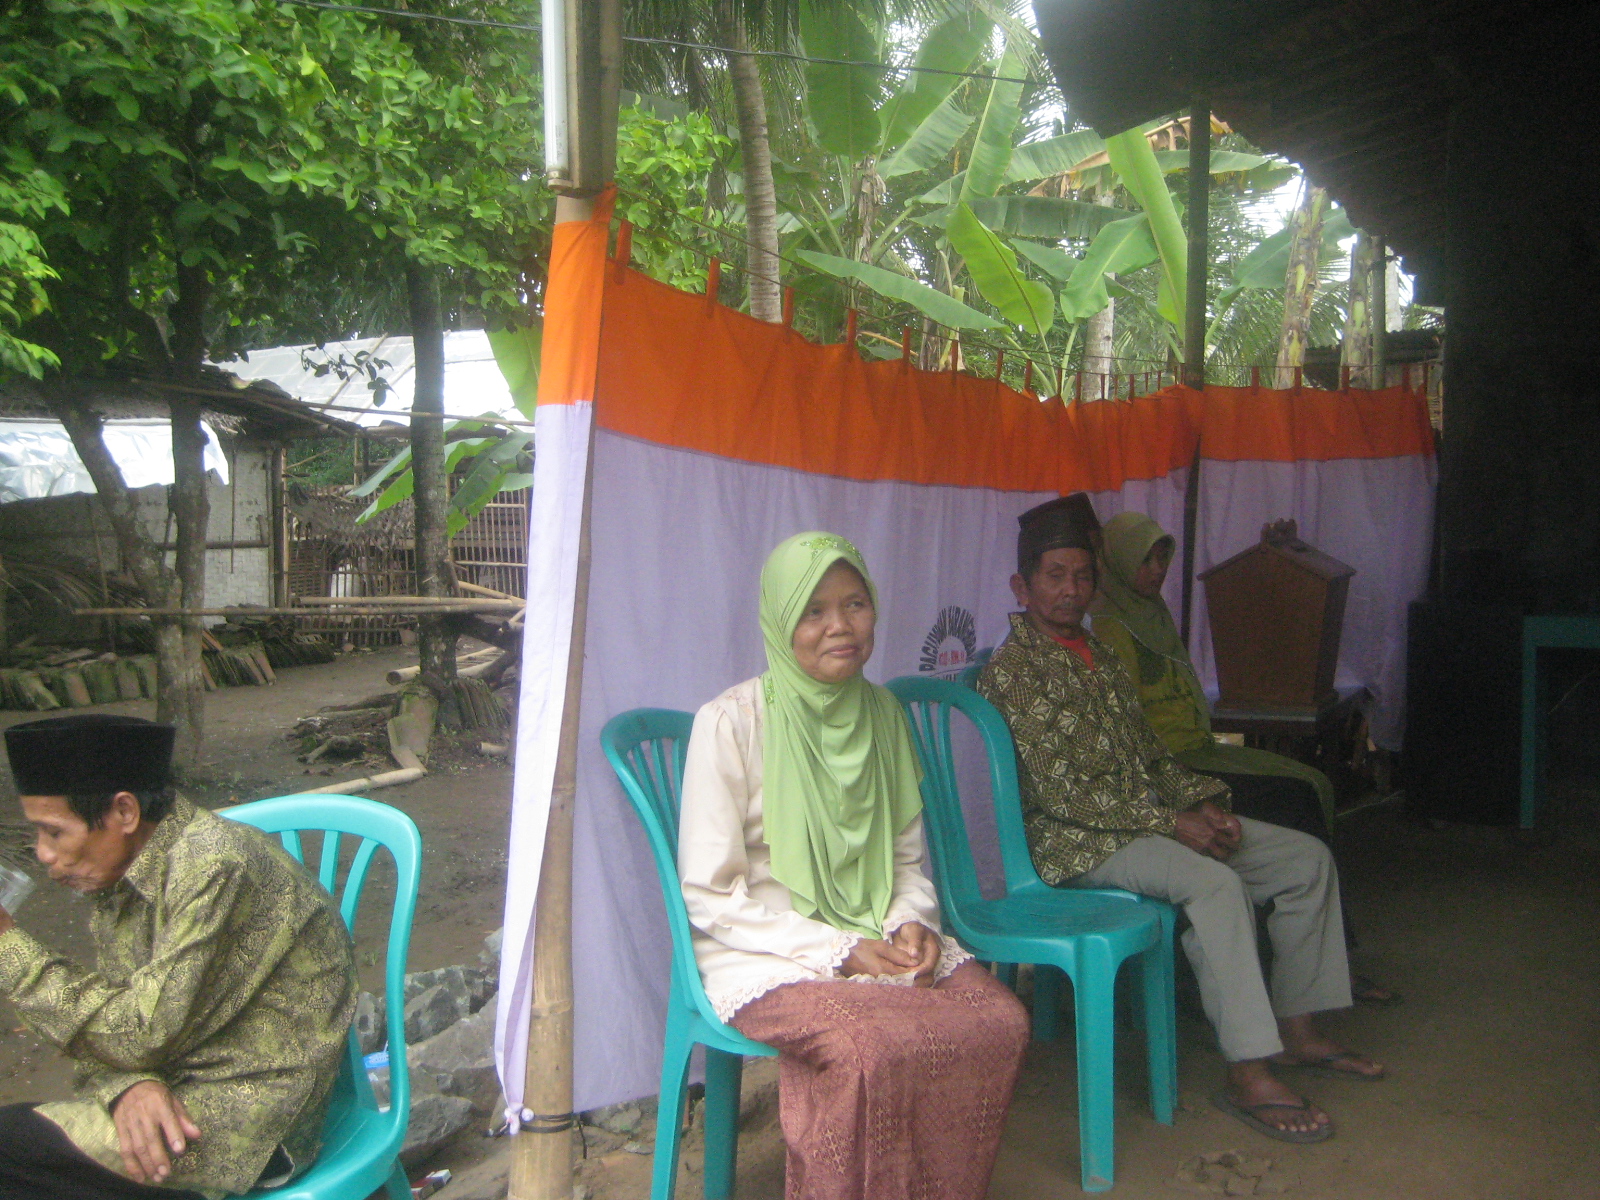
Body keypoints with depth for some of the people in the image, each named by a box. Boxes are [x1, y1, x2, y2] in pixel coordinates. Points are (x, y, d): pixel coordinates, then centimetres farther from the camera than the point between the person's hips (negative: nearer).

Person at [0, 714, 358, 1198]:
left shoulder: (214, 863, -20)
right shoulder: (117, 882, 9)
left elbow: (142, 1034, -19)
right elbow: (105, 1022, 8)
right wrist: (130, 1085, -15)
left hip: (250, 1120, -9)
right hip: (174, 1091, 9)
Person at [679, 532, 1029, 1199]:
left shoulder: (883, 713, 7)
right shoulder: (733, 720, -11)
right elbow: (709, 894, -11)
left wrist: (912, 922, -6)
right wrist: (838, 951, -16)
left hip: (878, 941, 6)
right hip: (768, 956, -5)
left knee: (1001, 1021, -19)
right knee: (875, 1049, -32)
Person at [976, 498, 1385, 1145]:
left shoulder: (1101, 654, 16)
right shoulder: (1013, 668, -12)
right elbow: (1058, 792, -19)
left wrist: (1202, 800, 0)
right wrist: (1172, 823, -19)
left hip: (1151, 817, 9)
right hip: (1075, 840, -9)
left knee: (1307, 857, 3)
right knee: (1215, 882, -33)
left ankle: (1297, 1030, 11)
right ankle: (1249, 1075, -26)